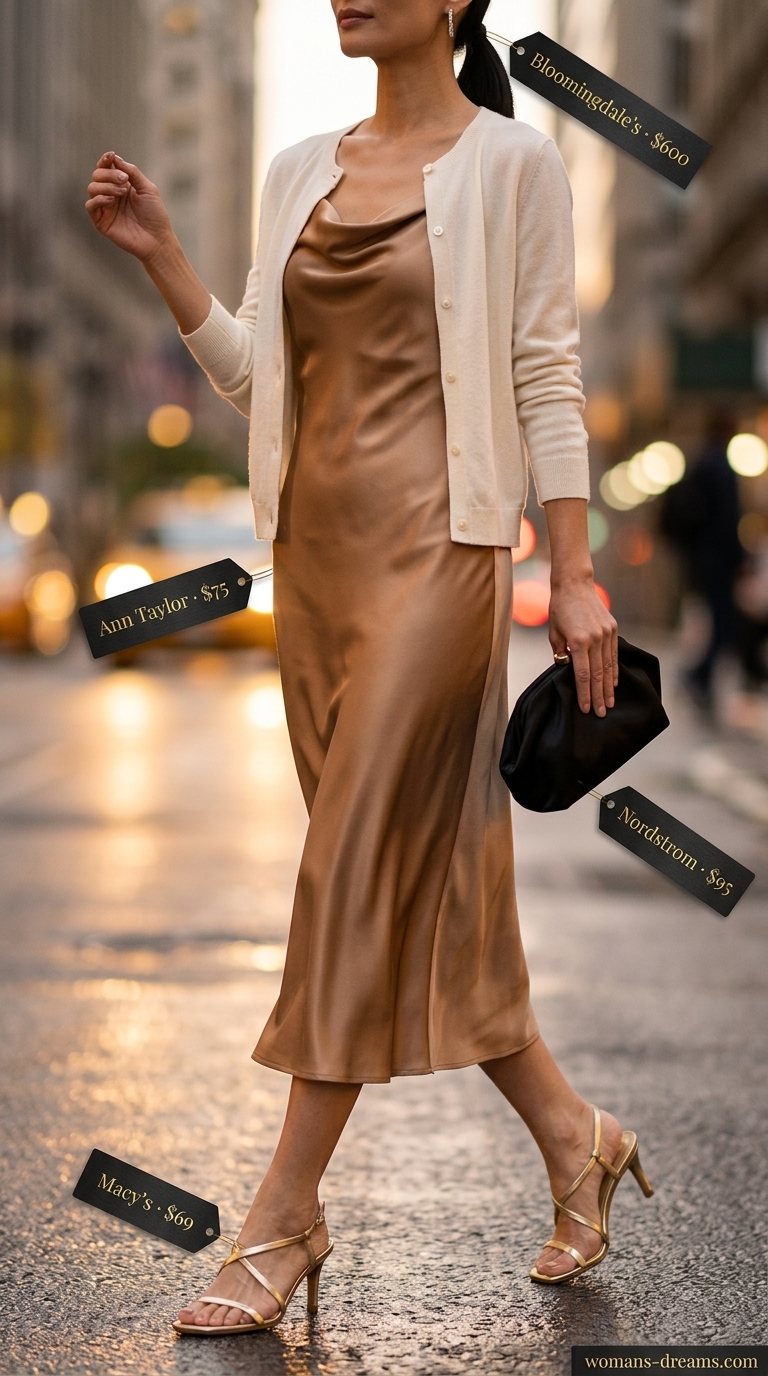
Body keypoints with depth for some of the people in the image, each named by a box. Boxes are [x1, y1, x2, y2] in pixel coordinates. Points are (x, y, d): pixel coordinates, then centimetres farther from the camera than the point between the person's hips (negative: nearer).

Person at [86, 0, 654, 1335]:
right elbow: (253, 370, 13)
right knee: (422, 875, 9)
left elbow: (545, 375, -5)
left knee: (359, 867, -7)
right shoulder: (300, 171, 14)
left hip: (435, 546, -6)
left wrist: (574, 573, -8)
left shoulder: (511, 163, -2)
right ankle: (573, 1136, 25)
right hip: (315, 546, 7)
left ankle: (285, 1215, 2)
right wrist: (159, 253, 2)